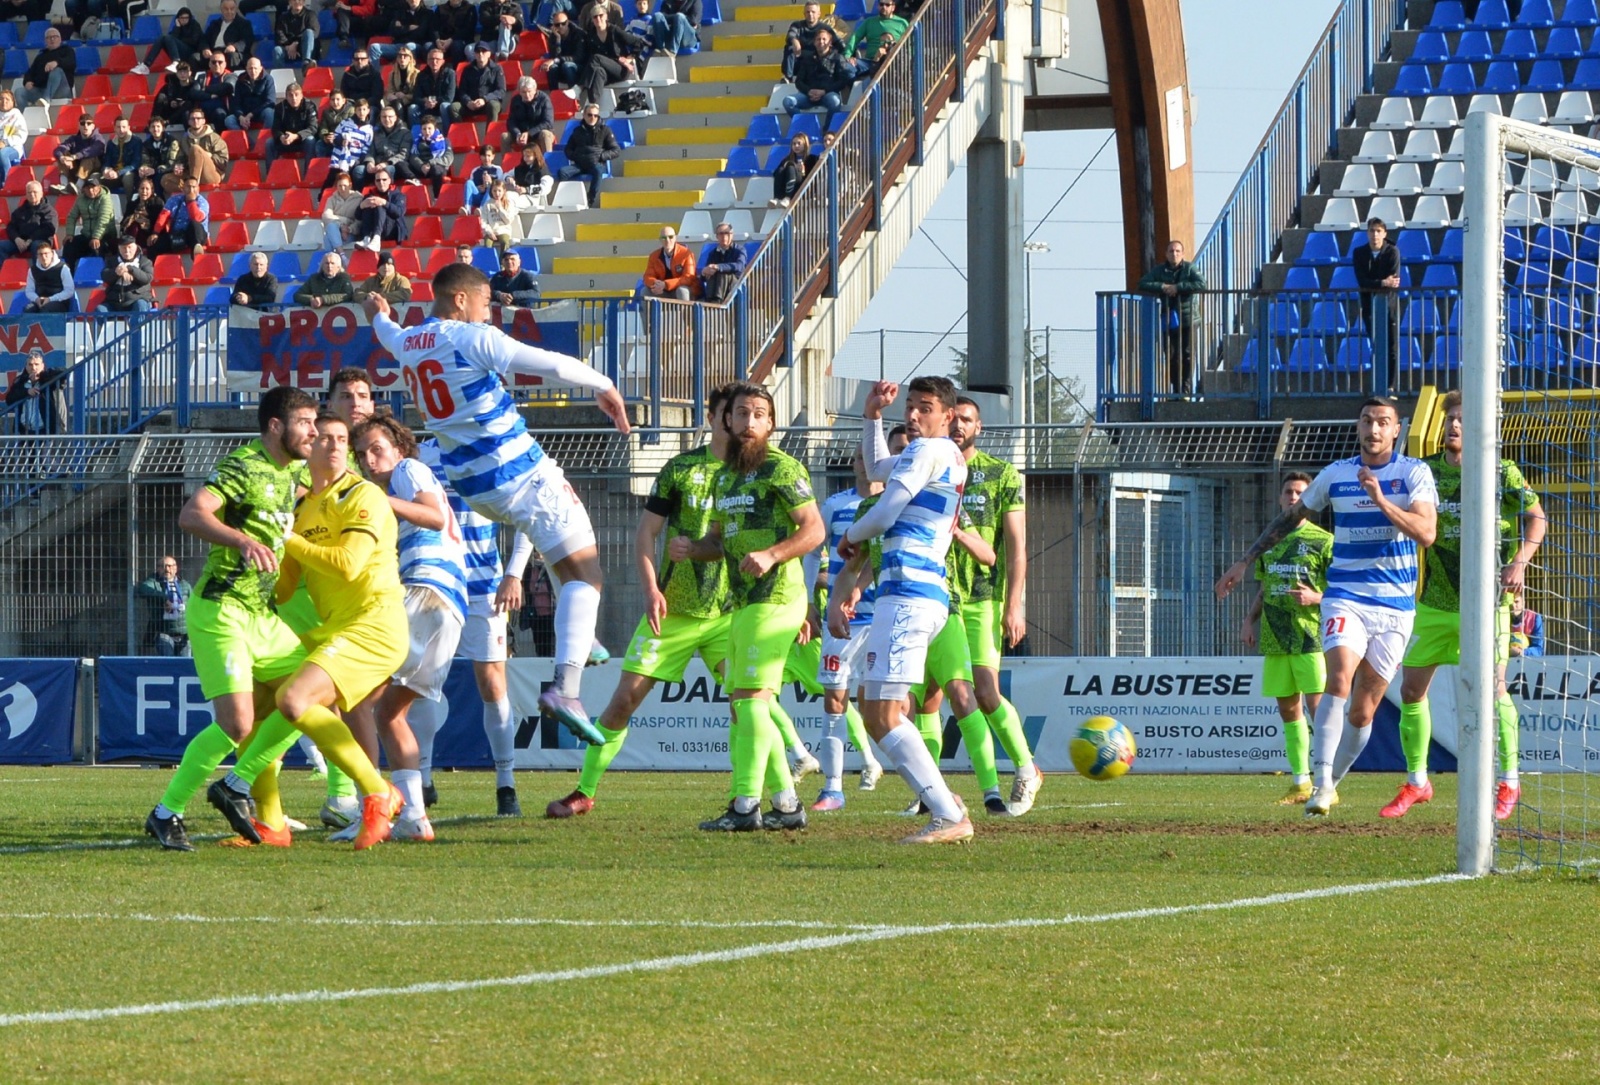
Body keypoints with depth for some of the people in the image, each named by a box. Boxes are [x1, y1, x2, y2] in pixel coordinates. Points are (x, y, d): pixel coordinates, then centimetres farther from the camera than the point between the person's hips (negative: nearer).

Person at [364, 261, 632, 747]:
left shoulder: (406, 343, 8)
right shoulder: (472, 339, -14)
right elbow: (551, 365, -19)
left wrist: (379, 315, 59)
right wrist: (604, 386, -3)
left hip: (474, 484, 8)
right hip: (520, 471, -8)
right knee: (585, 571, -7)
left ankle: (579, 636, 30)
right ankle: (565, 686, -25)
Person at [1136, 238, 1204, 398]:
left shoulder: (1190, 268, 0)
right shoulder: (1159, 270, 9)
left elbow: (1201, 284, -15)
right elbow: (1143, 285, 1)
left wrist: (1178, 287, -18)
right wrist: (1162, 287, -13)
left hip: (1187, 319, -3)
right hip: (1168, 319, 3)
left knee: (1187, 355, -6)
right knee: (1171, 356, 4)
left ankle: (1186, 391, -3)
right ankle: (1175, 390, 12)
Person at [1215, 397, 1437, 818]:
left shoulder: (1414, 473, -1)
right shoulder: (1335, 474, 6)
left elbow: (1426, 533, -15)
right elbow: (1289, 518, 19)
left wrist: (1381, 500, -26)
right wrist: (1245, 561, 17)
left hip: (1395, 607, 0)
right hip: (1345, 597, 0)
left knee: (1363, 709, 2)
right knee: (1339, 679, -25)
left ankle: (1332, 782, 21)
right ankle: (1321, 781, -29)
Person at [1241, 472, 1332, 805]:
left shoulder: (1322, 541, -2)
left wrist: (1315, 597, -18)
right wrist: (1250, 621, 10)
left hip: (1312, 638, -6)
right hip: (1275, 639, 6)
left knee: (1317, 706, -11)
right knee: (1288, 709, 8)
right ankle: (1301, 783, 14)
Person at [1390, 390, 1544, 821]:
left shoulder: (1502, 473, -4)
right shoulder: (1426, 472, 7)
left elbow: (1536, 518, -1)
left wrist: (1520, 562, -13)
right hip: (1435, 602, 4)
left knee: (1492, 688, -8)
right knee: (1411, 688, 3)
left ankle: (1509, 782, 5)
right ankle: (1416, 782, 17)